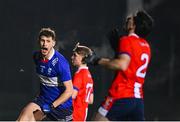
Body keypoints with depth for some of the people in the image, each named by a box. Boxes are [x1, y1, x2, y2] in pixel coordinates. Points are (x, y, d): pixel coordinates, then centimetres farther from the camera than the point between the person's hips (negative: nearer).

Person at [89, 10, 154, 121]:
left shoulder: (127, 40, -8)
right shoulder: (146, 46, 16)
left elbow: (122, 64, -23)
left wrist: (99, 61, -14)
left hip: (121, 97, -7)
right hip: (138, 99, 7)